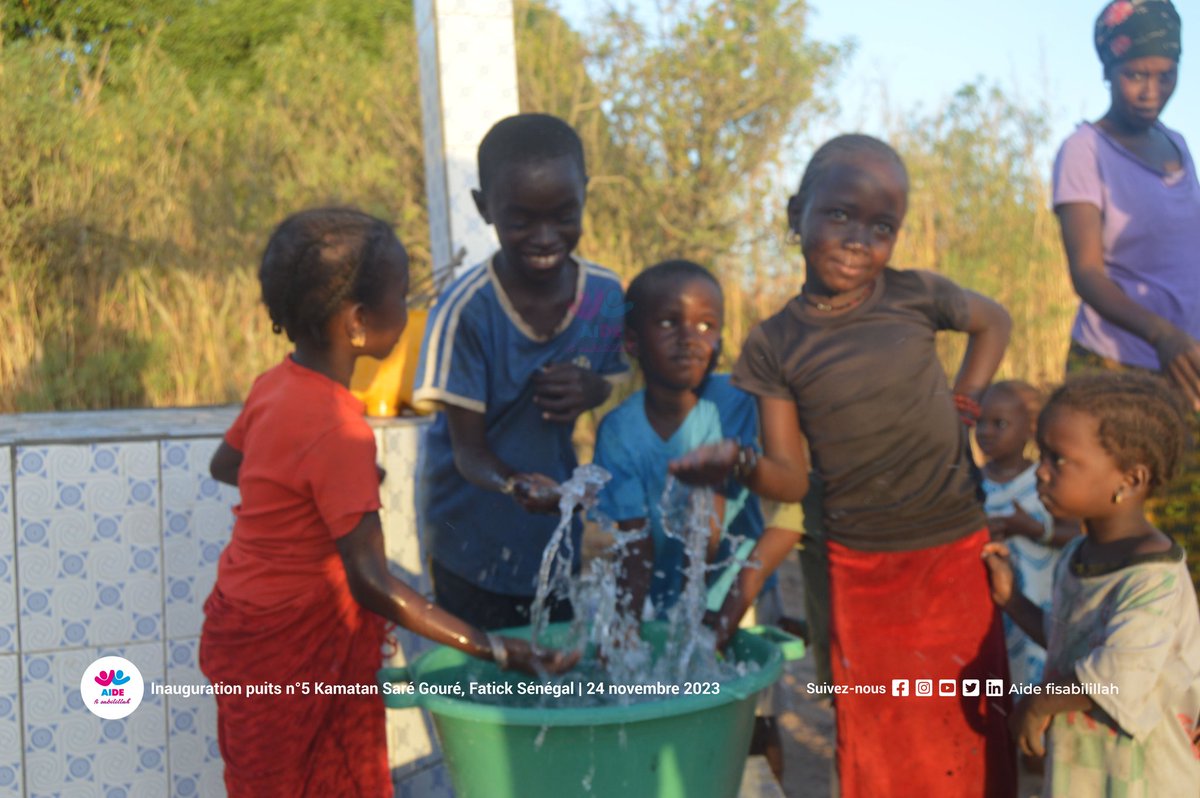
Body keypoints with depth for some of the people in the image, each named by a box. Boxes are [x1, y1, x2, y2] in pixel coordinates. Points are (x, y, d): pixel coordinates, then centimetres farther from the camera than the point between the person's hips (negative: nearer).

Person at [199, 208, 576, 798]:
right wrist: (496, 651, -29)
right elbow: (371, 582, -30)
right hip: (290, 646, -8)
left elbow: (225, 464, 17)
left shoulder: (275, 385, -3)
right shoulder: (339, 430, -28)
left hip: (249, 622, 8)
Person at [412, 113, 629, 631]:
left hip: (561, 536, 4)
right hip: (474, 545, -3)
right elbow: (469, 448, -17)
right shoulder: (467, 311, -21)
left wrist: (595, 390, -17)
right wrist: (513, 485, -39)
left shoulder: (606, 297, -8)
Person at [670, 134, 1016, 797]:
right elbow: (791, 477, -8)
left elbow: (993, 322, 17)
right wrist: (740, 465, -28)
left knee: (972, 734, 11)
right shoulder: (774, 345, -6)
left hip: (957, 556, 1)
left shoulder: (916, 296, -5)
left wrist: (965, 398, 4)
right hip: (858, 572, 0)